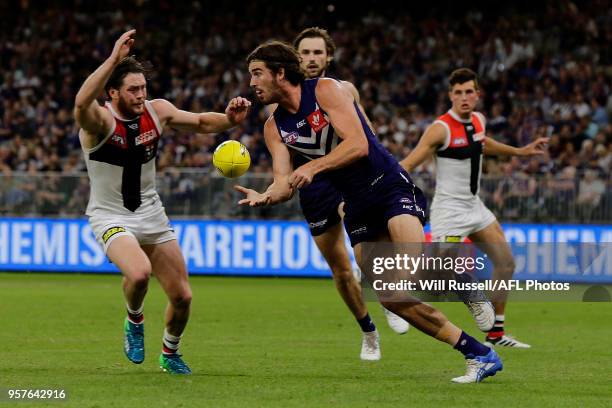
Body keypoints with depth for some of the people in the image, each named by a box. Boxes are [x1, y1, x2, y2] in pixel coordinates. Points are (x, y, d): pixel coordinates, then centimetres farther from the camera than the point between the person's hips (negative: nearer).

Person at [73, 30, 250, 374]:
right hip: (111, 218, -5)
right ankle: (135, 321, 0)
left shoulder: (157, 111, -4)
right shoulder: (99, 120, -21)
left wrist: (228, 119, -14)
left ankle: (170, 353, 34)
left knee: (182, 296, 4)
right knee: (139, 272, -34)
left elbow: (200, 123, 9)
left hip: (152, 214, 5)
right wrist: (114, 60, -55)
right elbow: (82, 102, -45)